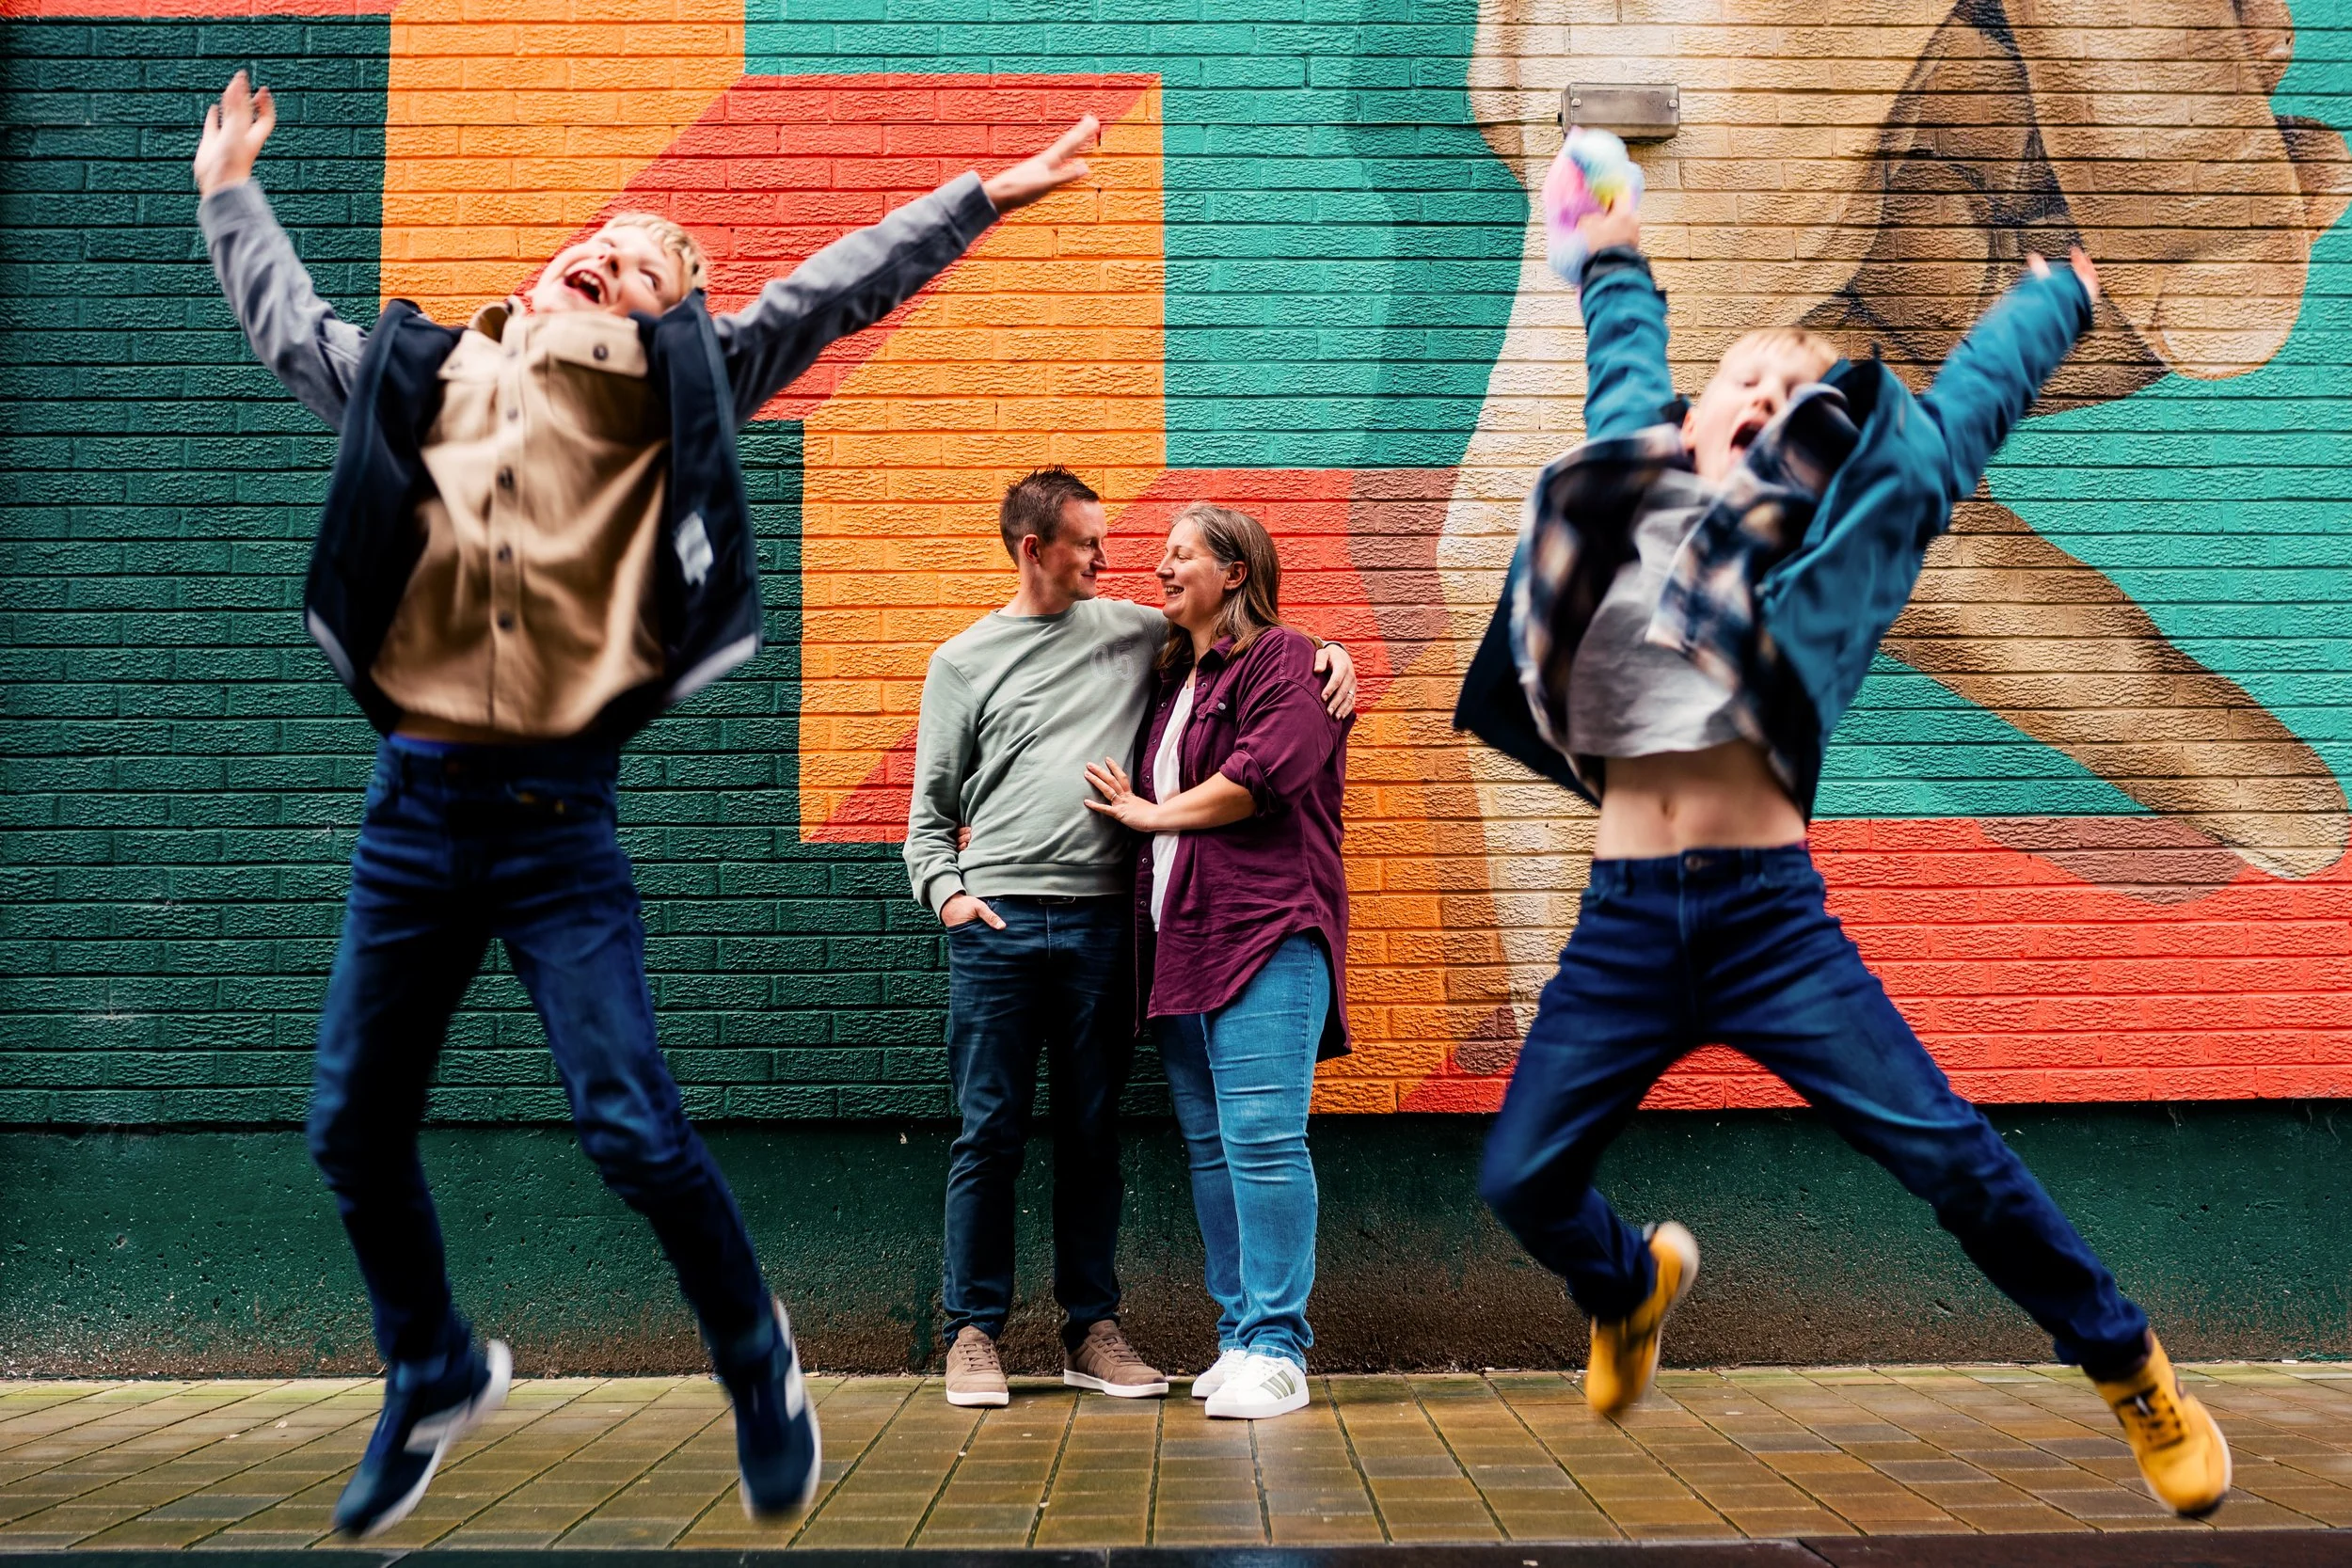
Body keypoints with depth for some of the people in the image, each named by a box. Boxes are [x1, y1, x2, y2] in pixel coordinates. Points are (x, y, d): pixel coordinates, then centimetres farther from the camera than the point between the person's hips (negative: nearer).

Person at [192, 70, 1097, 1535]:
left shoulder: (664, 385, 6)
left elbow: (821, 296, 7)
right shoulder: (417, 371, 14)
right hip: (413, 806, 4)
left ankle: (759, 1363, 17)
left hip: (557, 814, -4)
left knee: (635, 1131, -8)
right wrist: (232, 190, 45)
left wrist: (979, 195, 8)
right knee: (354, 1128, 9)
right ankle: (436, 1375, 33)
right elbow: (287, 320, 33)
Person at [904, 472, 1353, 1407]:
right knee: (989, 1133, 0)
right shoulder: (963, 662, 10)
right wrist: (945, 890, -7)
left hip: (1101, 921, 2)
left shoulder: (1132, 631, 14)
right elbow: (930, 809, 9)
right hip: (996, 921, -2)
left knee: (1092, 1134, 7)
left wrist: (1329, 652, 6)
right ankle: (974, 1330, 10)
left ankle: (1091, 1330, 16)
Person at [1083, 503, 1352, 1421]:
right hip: (1180, 943, 8)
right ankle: (1239, 1336, 14)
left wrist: (1152, 813, -2)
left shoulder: (1282, 658, 0)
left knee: (1262, 1138, -12)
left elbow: (1263, 774, -14)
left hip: (1265, 933, -8)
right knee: (1210, 1147, 7)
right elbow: (1150, 794, 29)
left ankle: (1276, 1349, -6)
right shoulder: (1172, 678, 24)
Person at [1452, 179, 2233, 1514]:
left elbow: (1968, 398, 17)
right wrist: (1618, 255, 50)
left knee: (1947, 1152, -9)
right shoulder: (1625, 482, 13)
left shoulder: (1830, 525, 7)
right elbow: (1627, 356, 33)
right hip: (1621, 918, 3)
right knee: (1523, 1179, 2)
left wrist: (2074, 281, 31)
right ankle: (1633, 1286, 38)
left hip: (1769, 909, -2)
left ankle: (2131, 1370, 15)